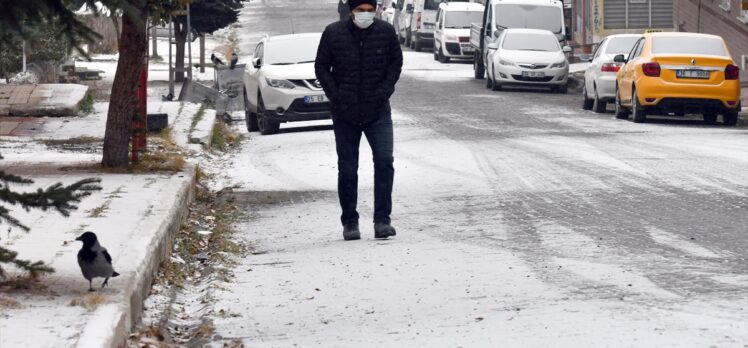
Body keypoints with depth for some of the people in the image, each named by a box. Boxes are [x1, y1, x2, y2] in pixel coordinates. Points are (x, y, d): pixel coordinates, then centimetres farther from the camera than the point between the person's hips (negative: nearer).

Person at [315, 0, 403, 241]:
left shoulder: (386, 32, -2)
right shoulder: (333, 33, -5)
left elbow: (396, 62, 8)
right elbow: (321, 66, 3)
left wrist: (385, 89, -5)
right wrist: (335, 94, -8)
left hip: (378, 112, 0)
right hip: (345, 114, 0)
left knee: (384, 161, -14)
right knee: (347, 169, 6)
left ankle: (382, 220, -8)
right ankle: (349, 222, 18)